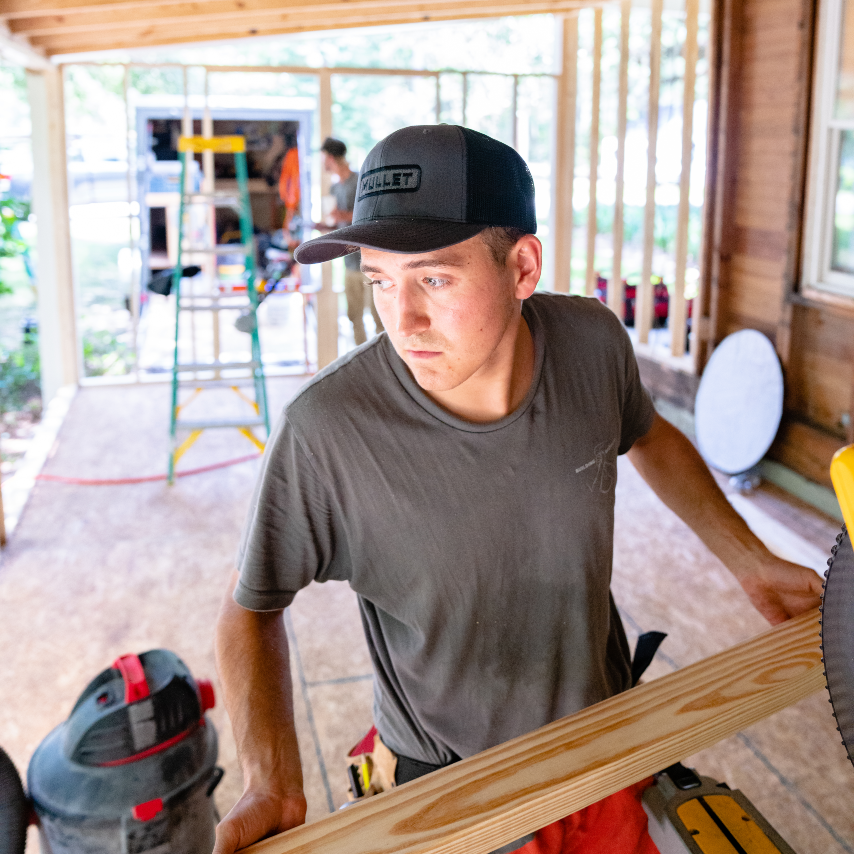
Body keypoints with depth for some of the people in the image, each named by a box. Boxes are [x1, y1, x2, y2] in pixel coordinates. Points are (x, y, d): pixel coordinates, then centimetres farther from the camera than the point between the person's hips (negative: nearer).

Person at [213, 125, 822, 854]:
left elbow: (647, 436, 5)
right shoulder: (326, 430, -30)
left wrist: (753, 564, 7)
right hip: (448, 783, -3)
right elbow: (253, 607, -14)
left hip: (603, 736, 4)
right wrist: (273, 783, -27)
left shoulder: (592, 342, -19)